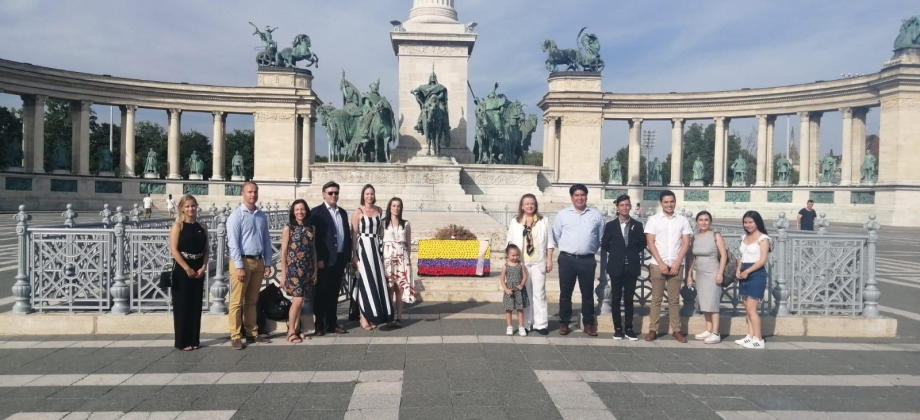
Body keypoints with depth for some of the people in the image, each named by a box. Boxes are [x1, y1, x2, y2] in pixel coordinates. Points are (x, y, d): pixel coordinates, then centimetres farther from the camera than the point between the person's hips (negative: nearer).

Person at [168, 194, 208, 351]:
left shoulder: (202, 228, 8)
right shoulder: (178, 226, -5)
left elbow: (206, 250, 8)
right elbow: (174, 250, -11)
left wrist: (203, 267, -7)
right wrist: (187, 269, -14)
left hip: (198, 271, 4)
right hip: (182, 271, -4)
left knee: (196, 306, 9)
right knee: (182, 306, 1)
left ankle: (194, 340, 17)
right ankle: (182, 342, 9)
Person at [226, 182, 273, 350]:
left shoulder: (262, 216, 10)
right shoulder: (236, 215, -7)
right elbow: (233, 243, -11)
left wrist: (268, 263, 9)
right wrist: (239, 266, -16)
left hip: (258, 262, 6)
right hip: (242, 261, -5)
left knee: (252, 301, 13)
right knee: (237, 301, -1)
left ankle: (252, 333, 20)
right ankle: (236, 336, 5)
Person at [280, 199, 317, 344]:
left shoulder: (311, 228, 8)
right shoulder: (288, 229, -5)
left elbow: (313, 250, 11)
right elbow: (283, 252, -5)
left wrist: (315, 270, 8)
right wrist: (283, 273, -9)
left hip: (307, 269, 4)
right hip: (293, 269, -4)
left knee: (300, 300, 8)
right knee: (298, 299, -8)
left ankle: (297, 329, 17)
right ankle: (291, 331, 3)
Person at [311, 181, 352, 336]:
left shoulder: (343, 213, 16)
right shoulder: (316, 212, -4)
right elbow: (314, 236, -11)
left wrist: (347, 256, 8)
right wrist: (318, 258, -17)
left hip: (340, 258, 6)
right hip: (325, 259, -6)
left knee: (334, 292, 11)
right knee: (321, 292, 1)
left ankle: (332, 323, 17)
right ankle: (319, 324, 7)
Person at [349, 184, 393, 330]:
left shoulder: (379, 210, 10)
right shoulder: (358, 212, -5)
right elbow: (353, 234, -7)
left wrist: (382, 250, 12)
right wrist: (354, 255, -12)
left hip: (376, 248, 5)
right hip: (363, 248, -5)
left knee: (377, 281, 5)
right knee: (365, 282, -6)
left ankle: (372, 316, 14)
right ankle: (363, 317, 2)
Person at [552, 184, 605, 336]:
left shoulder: (596, 215, 5)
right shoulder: (563, 214, 3)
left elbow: (601, 237, 13)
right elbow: (556, 235, 8)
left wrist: (591, 249, 11)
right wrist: (566, 249, 8)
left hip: (587, 260, 1)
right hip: (567, 259, -1)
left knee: (587, 293, 8)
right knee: (565, 292, 6)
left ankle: (588, 323, 18)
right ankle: (564, 323, 15)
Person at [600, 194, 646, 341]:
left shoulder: (637, 225, 4)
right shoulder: (610, 225, 1)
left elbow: (642, 244, 13)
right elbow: (604, 245, 7)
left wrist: (633, 253, 6)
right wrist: (616, 253, 7)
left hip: (632, 267, 1)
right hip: (616, 267, -1)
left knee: (629, 299, 6)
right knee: (616, 299, 3)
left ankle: (629, 328, 12)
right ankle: (618, 328, 9)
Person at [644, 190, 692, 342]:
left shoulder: (683, 220, 6)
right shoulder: (653, 220, 2)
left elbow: (686, 243, 2)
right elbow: (650, 243, -3)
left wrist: (677, 263, -6)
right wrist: (661, 263, -9)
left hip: (676, 265, 1)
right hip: (657, 265, -1)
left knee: (674, 299, 7)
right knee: (656, 298, 3)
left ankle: (676, 330, 13)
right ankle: (653, 329, 7)